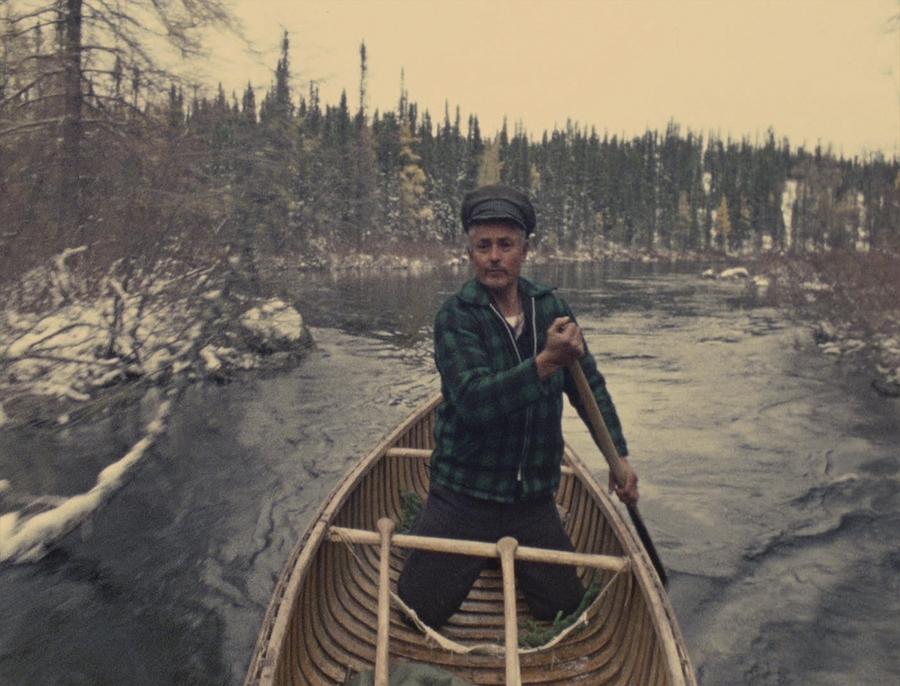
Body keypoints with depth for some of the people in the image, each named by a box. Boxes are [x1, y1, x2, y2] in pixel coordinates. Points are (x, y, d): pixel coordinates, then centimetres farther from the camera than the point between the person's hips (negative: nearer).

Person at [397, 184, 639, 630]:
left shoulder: (550, 309, 0)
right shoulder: (455, 317, -14)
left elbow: (590, 387, 11)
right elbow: (474, 401, -29)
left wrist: (619, 455, 7)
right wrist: (546, 362, -39)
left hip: (534, 500, 4)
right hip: (464, 499, -4)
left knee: (566, 611, 11)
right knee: (415, 615, 2)